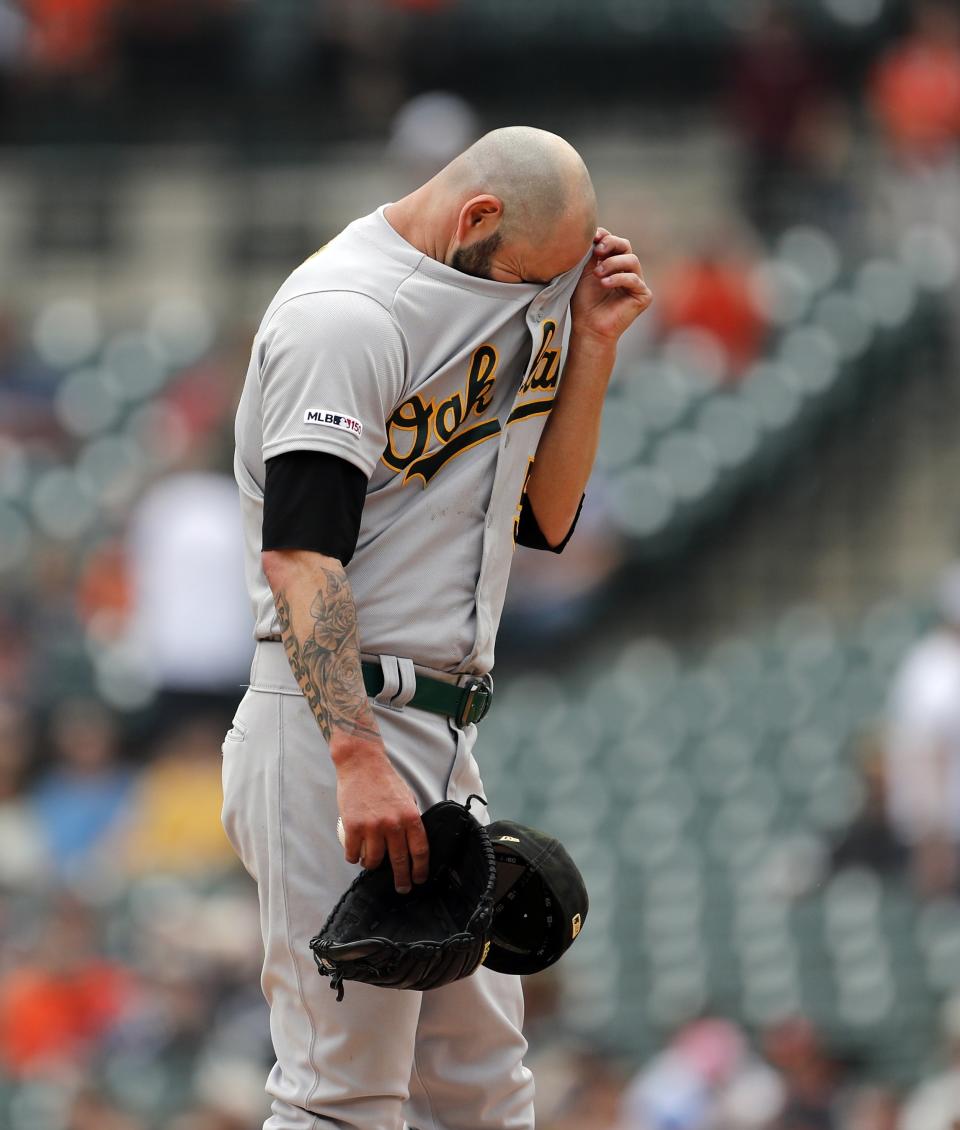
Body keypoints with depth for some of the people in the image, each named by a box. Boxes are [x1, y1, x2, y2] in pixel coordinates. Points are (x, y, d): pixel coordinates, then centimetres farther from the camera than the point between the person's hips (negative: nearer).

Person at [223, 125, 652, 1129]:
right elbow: (298, 556, -23)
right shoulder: (346, 313, -13)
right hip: (333, 723, -10)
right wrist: (359, 762, -32)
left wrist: (591, 345, 8)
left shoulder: (493, 308, 18)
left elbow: (544, 520, 20)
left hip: (444, 741, 10)